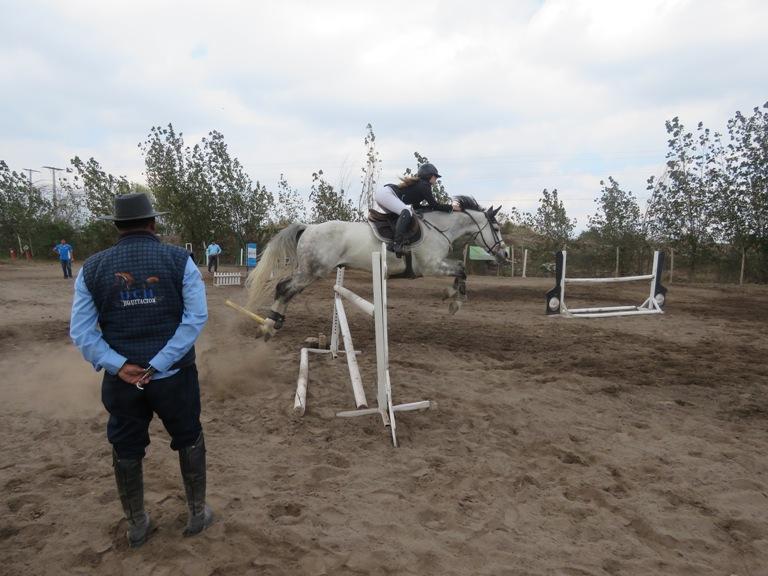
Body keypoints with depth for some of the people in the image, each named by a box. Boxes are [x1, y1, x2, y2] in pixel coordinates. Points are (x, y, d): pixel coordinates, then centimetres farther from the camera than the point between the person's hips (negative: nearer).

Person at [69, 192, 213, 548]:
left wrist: (119, 367, -13)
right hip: (174, 375, -2)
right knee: (189, 441, 19)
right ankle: (197, 514, 32)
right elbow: (196, 317, -15)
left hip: (121, 380, 2)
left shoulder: (92, 267, 0)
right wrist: (159, 365, -15)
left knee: (126, 451, 19)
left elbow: (81, 331, -5)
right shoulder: (179, 259, -7)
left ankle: (136, 526, 36)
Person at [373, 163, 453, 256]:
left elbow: (416, 205, 22)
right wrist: (450, 207, 4)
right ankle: (397, 244, -38)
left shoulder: (418, 183, 24)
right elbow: (434, 205, -6)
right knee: (407, 211, -25)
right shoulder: (424, 185, -4)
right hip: (386, 193, -11)